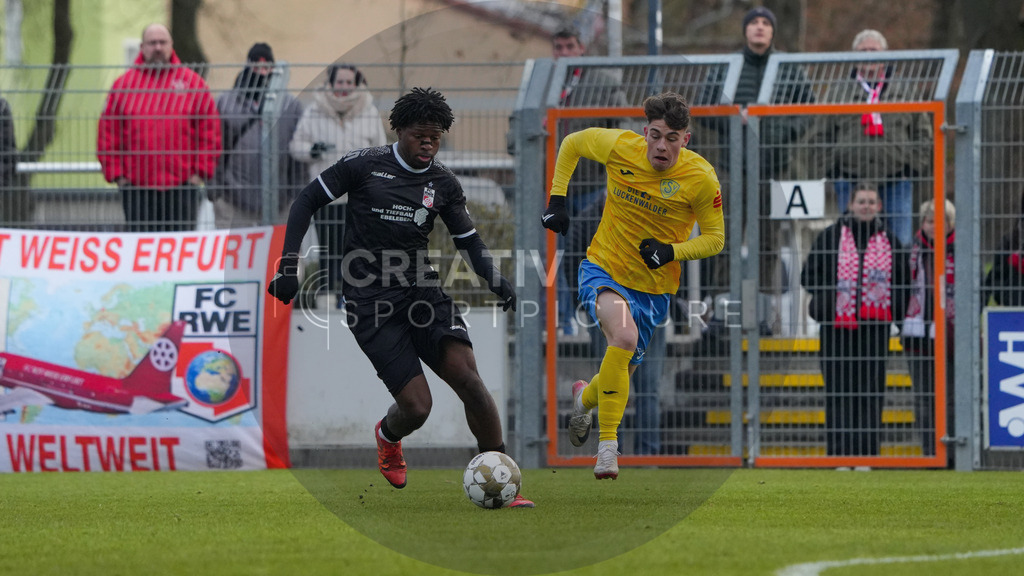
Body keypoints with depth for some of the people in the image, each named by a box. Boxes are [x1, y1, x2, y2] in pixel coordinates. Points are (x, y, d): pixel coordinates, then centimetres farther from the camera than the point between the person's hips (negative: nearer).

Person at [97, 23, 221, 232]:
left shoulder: (193, 83, 6)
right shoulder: (123, 84, 7)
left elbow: (210, 130, 6)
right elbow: (107, 133, 7)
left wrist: (201, 171, 0)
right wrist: (115, 173, 0)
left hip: (181, 186, 0)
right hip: (137, 188, 0)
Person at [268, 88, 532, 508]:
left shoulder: (443, 183, 9)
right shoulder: (365, 165, -2)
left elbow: (468, 240, 17)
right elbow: (308, 201, 5)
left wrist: (494, 279, -2)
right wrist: (289, 265, -4)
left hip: (422, 292, 3)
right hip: (370, 303, -3)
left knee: (465, 374, -21)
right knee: (417, 406, -13)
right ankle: (387, 436, 27)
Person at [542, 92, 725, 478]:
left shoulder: (701, 178, -16)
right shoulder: (620, 147, -15)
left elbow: (715, 238, -4)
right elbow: (571, 144, 7)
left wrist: (672, 251, -22)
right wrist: (557, 200, 0)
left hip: (653, 286, 2)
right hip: (603, 269, -2)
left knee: (621, 370, 12)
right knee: (624, 336, -31)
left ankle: (586, 397, 52)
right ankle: (608, 443, -21)